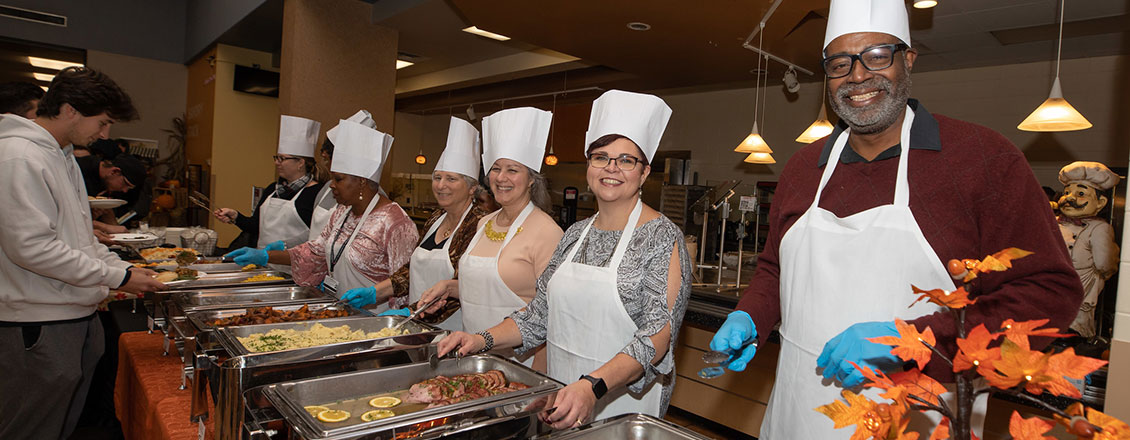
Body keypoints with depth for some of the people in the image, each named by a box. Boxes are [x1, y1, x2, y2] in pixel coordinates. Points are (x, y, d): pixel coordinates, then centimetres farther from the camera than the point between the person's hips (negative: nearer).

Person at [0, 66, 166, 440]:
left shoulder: (62, 155, 16)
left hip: (77, 315, 10)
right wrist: (117, 278, -17)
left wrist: (123, 268, 10)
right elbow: (32, 247, -22)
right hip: (39, 327, -10)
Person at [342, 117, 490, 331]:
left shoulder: (478, 225, -12)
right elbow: (413, 268, 19)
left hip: (452, 332, -7)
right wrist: (374, 292, 9)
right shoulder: (435, 219, 14)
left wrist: (411, 312, -19)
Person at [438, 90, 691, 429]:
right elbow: (542, 313, 8)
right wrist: (484, 339, -5)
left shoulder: (662, 238, -14)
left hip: (624, 401, -5)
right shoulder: (576, 234, 4)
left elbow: (658, 334, -22)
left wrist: (593, 386, -35)